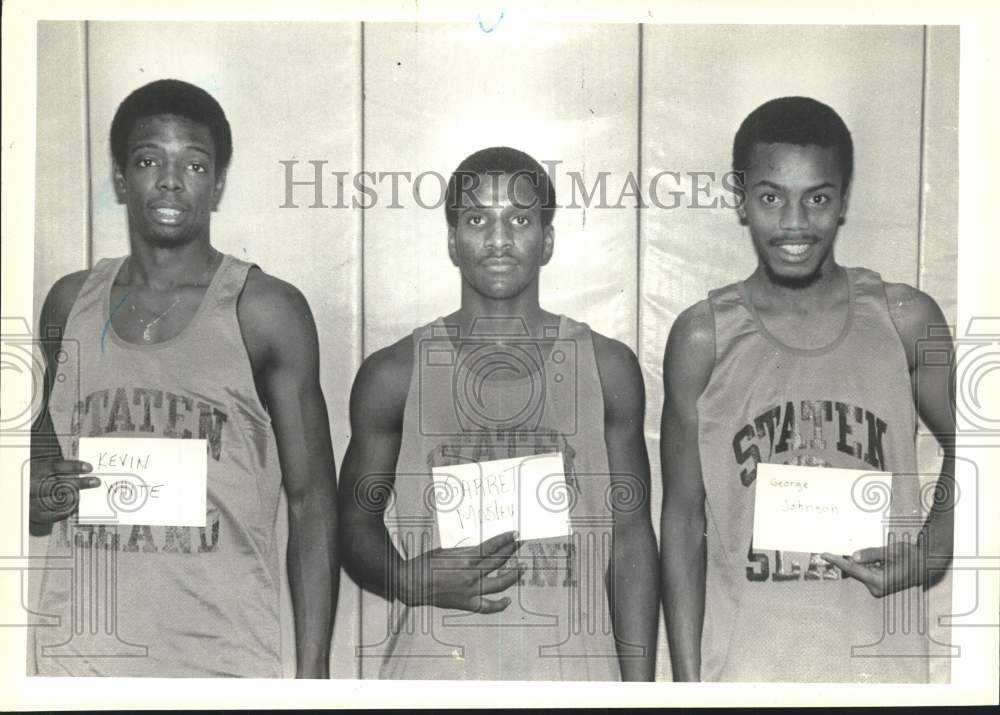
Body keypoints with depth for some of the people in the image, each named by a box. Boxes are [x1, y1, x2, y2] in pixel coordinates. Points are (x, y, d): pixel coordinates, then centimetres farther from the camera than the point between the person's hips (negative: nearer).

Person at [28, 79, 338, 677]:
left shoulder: (266, 310, -4)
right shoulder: (70, 302, 7)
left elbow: (312, 501, -3)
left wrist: (313, 672, -7)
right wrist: (39, 498, 1)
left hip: (222, 660, -3)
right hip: (78, 656, 4)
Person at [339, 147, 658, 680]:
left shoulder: (607, 369, 5)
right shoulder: (394, 375, 2)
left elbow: (630, 538, 7)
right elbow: (356, 520, 9)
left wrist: (639, 688, 2)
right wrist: (411, 579, -12)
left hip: (573, 668, 1)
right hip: (432, 671, 0)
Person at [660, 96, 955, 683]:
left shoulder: (907, 320, -1)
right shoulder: (703, 338, -4)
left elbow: (963, 444, 14)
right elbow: (683, 518, 0)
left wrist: (930, 552, -3)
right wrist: (687, 679, -1)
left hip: (883, 660, 1)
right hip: (745, 669, -1)